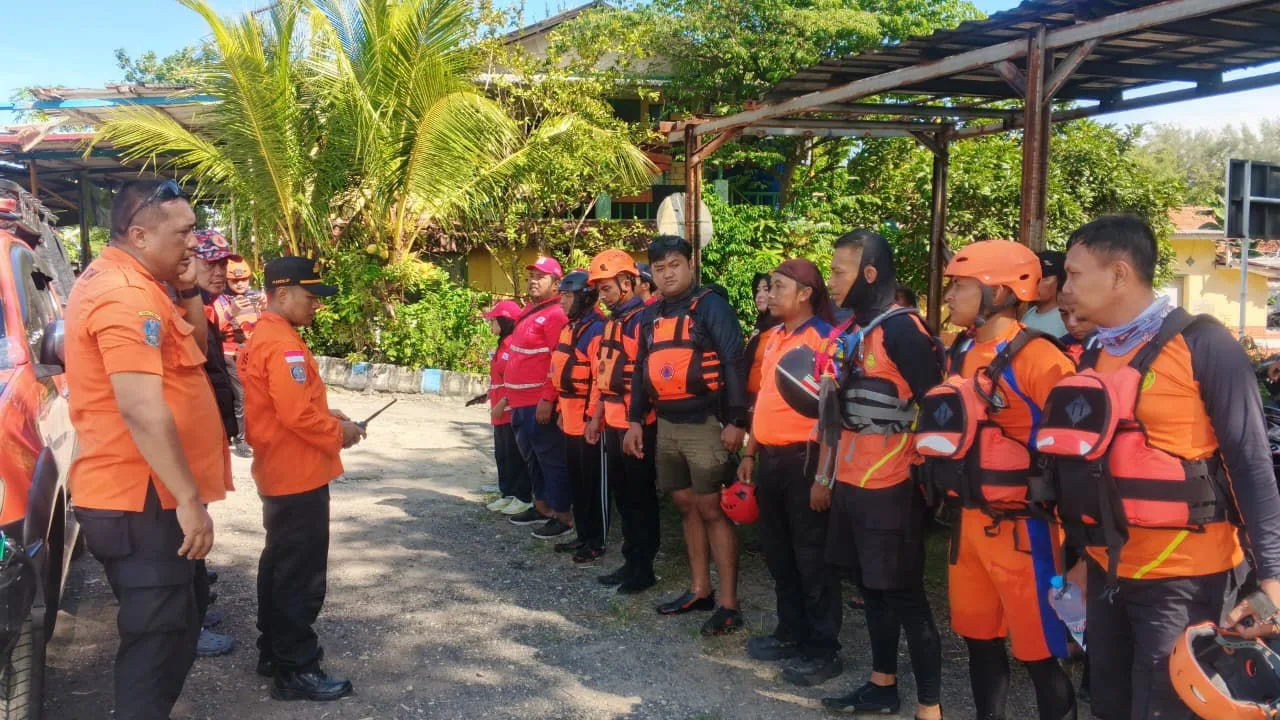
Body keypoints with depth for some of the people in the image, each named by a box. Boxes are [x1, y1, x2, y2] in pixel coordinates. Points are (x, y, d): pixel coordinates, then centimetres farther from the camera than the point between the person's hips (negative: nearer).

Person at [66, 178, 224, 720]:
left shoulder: (127, 283, 13)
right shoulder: (127, 294, -20)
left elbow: (196, 345, 21)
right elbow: (143, 410, -27)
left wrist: (187, 291, 4)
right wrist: (190, 499, -25)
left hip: (136, 494, 10)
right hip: (141, 500, -10)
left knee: (167, 635, 20)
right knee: (161, 641, -3)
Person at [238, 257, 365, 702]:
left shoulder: (263, 337, 12)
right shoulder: (284, 345, -21)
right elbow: (297, 415, -26)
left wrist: (328, 415, 8)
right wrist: (339, 432, -12)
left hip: (280, 471, 11)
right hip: (299, 474, -11)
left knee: (280, 563, 18)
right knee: (301, 574, -3)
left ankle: (273, 652, 30)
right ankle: (296, 671, 5)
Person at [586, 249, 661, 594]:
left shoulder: (644, 319, -14)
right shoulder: (614, 321, 14)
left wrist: (637, 423, -20)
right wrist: (598, 416, 20)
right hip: (614, 423, 9)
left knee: (640, 497, 1)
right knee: (622, 495, 15)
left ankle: (644, 568, 11)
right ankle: (631, 562, 25)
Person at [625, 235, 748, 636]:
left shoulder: (711, 306, -8)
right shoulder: (651, 317, 13)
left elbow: (733, 364, -14)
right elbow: (641, 371, 18)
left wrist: (736, 421, -19)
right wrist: (635, 421, 14)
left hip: (704, 424, -7)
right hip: (666, 425, 7)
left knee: (711, 509, -6)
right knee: (686, 505, 13)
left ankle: (728, 604, 0)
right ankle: (699, 590, 25)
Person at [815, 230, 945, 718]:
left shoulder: (903, 330, -15)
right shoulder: (852, 330, 12)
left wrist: (923, 474, -13)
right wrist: (826, 475, 19)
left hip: (890, 488, -8)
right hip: (850, 484, 8)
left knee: (904, 594, -1)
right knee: (872, 588, 17)